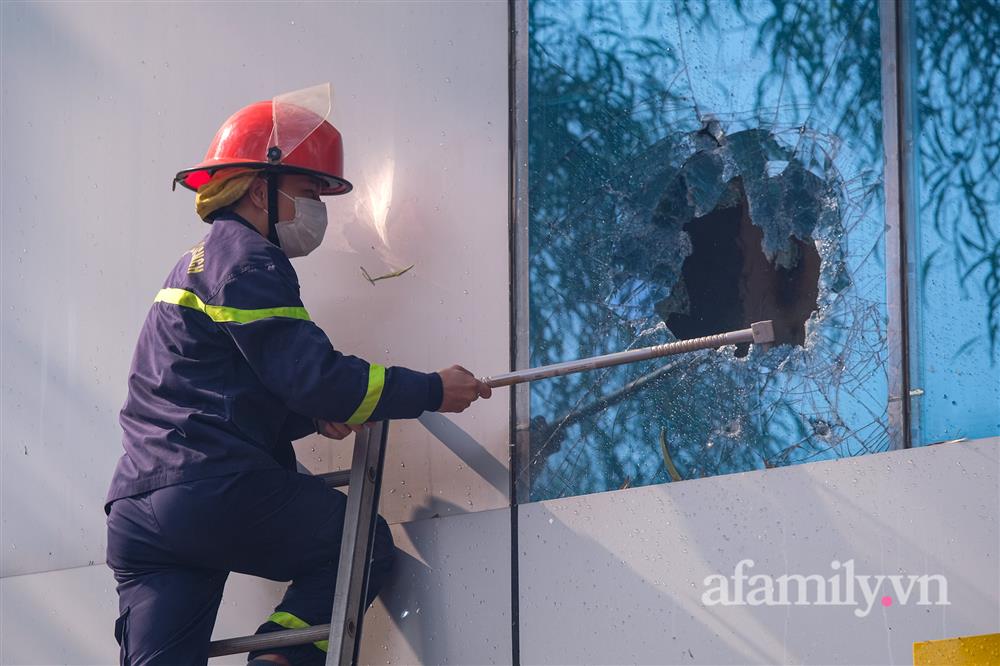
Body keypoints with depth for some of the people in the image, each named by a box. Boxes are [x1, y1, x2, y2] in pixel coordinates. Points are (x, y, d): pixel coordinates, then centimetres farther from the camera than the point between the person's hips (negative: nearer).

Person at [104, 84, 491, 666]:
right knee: (366, 545, 10)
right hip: (217, 496, -9)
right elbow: (312, 374, -13)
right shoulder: (246, 259, -4)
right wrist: (432, 392, -6)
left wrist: (317, 415, 8)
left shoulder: (200, 263, 27)